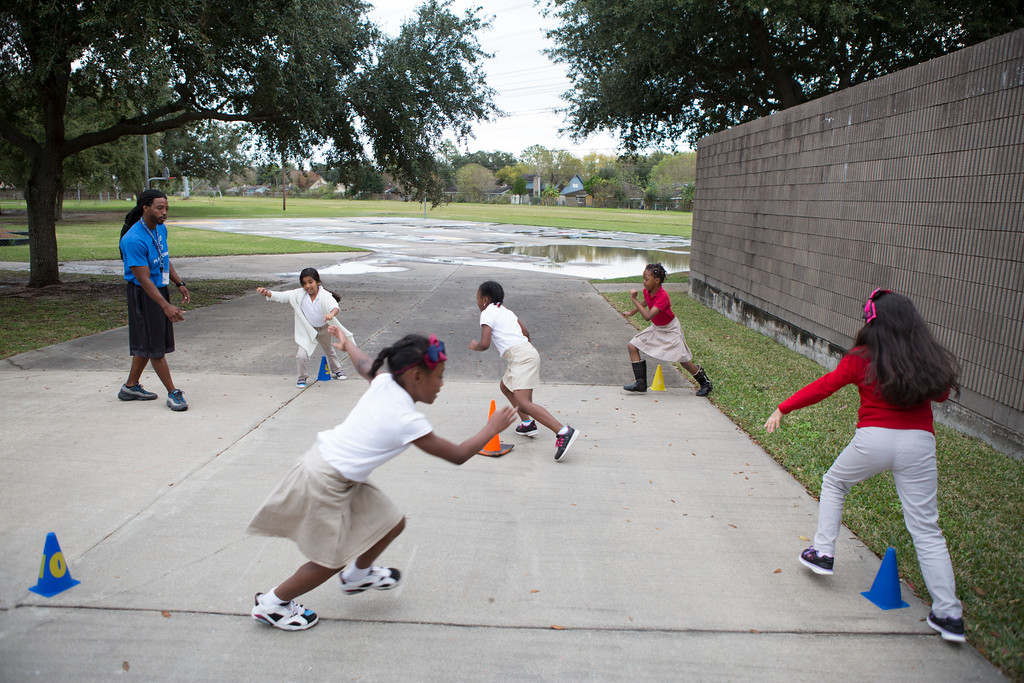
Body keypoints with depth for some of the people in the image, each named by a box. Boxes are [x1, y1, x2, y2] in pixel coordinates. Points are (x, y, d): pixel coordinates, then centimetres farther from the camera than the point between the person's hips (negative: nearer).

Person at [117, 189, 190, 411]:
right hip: (142, 294, -9)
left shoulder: (161, 229, 5)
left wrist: (179, 283, 11)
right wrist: (167, 306, -30)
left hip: (160, 289, 9)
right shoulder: (133, 240, -22)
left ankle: (131, 387, 29)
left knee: (147, 343, 15)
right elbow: (144, 280, -25)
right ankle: (173, 393, 4)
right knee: (154, 345, -1)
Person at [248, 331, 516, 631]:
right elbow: (458, 455, -15)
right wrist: (491, 429, -2)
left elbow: (364, 364, 20)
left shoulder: (383, 382, -4)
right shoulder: (408, 421, -24)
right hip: (324, 482, -9)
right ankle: (272, 603, 25)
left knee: (392, 523, 16)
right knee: (331, 562, 7)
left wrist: (347, 343, 41)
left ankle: (358, 575, 41)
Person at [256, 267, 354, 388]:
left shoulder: (325, 296, -28)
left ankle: (337, 370, 53)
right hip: (307, 331, 0)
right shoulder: (299, 294, -19)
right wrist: (266, 293, -36)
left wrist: (331, 314, -68)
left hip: (324, 329, 0)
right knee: (301, 355, -15)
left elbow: (334, 307, -45)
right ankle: (302, 378, 11)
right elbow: (281, 296, -20)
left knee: (329, 351, 26)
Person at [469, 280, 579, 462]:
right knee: (505, 386, 30)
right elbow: (526, 333, 26)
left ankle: (563, 432, -33)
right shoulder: (506, 311, 25)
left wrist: (475, 345, 13)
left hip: (520, 357, -10)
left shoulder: (487, 313, 0)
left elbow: (484, 344, -9)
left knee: (523, 402, -19)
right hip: (528, 350, 10)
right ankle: (528, 423, 26)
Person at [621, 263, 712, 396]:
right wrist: (630, 312, 11)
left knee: (684, 361, -6)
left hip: (670, 330, -8)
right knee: (632, 346, -4)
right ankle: (641, 383, -1)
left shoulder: (663, 296, -32)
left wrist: (634, 299, -36)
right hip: (656, 328, 8)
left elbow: (648, 316, -40)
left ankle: (705, 383, 20)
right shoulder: (647, 291, -8)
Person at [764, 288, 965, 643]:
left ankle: (823, 553, 28)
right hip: (919, 442, 2)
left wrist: (783, 408, 6)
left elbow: (821, 388, -2)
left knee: (834, 483, 28)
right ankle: (949, 613, 7)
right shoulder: (930, 359, 4)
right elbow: (942, 392, 21)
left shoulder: (862, 359, -4)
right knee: (926, 530, 7)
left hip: (874, 439, -2)